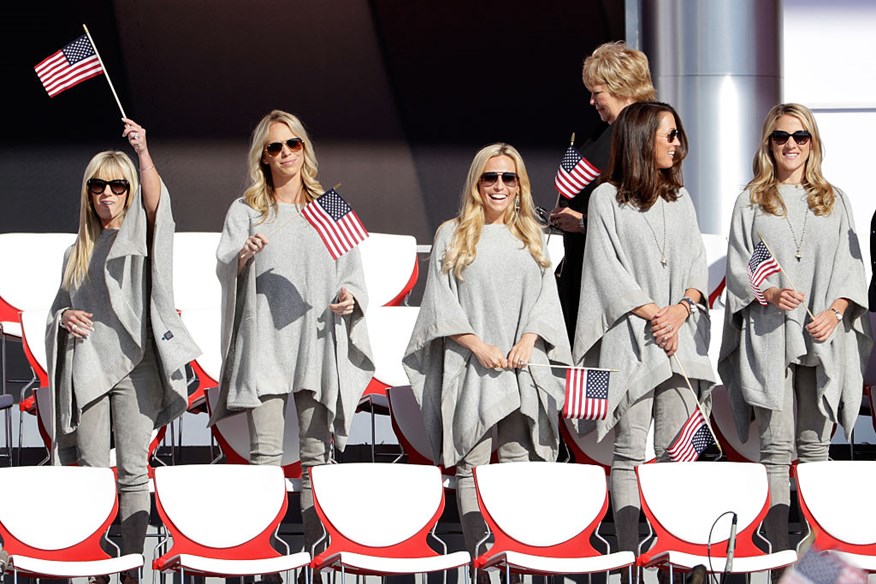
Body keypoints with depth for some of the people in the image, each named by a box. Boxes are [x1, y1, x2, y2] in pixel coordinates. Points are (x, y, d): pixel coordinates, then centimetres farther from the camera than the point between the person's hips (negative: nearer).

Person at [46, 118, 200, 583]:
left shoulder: (141, 235, 5)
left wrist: (143, 153, -32)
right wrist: (65, 318, 0)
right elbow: (59, 306, 24)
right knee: (91, 471, 1)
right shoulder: (77, 252, 17)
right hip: (87, 366, 3)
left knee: (133, 471, -2)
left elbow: (156, 202, -16)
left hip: (133, 365, -3)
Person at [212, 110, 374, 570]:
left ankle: (318, 549, 1)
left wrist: (350, 297, -9)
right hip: (264, 338, -1)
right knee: (265, 453, -6)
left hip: (317, 338, 1)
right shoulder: (247, 210, 11)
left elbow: (353, 270, 13)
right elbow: (223, 269, 3)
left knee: (316, 453, -1)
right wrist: (243, 255, -19)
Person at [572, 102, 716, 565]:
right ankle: (629, 554, -3)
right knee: (630, 451, -4)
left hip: (681, 335, 4)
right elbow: (608, 267, -4)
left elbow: (697, 262, 12)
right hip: (632, 337, -4)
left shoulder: (681, 198, 18)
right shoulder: (607, 197, 3)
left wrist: (681, 309, -6)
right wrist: (653, 314, -10)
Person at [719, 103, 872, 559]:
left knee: (815, 444, 4)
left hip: (823, 338, 2)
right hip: (768, 335, -2)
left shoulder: (834, 200, 14)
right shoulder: (751, 202, 9)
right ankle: (779, 550, -5)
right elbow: (737, 268, 5)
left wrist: (835, 311, -8)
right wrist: (770, 294, -15)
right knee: (776, 446, -5)